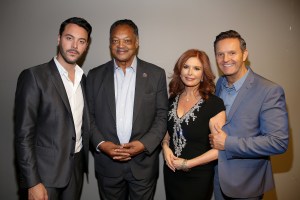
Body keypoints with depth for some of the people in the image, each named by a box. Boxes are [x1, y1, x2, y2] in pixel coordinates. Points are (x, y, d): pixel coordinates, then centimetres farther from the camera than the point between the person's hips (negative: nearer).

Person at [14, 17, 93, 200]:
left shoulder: (85, 79, 6)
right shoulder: (33, 76, -12)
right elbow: (24, 134, -13)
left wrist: (84, 162, 8)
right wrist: (33, 183, -15)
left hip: (76, 169, 5)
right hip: (44, 171, -5)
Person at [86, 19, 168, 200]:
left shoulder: (156, 74, -2)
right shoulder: (95, 75, 2)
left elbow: (162, 116, -2)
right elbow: (88, 116, 4)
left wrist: (144, 144, -14)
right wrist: (100, 143, -11)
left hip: (143, 163, -1)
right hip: (107, 163, 1)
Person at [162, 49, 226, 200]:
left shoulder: (214, 104, -16)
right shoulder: (173, 99, 0)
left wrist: (188, 163, -15)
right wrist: (165, 146, -7)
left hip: (198, 177, -5)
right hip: (171, 172, 5)